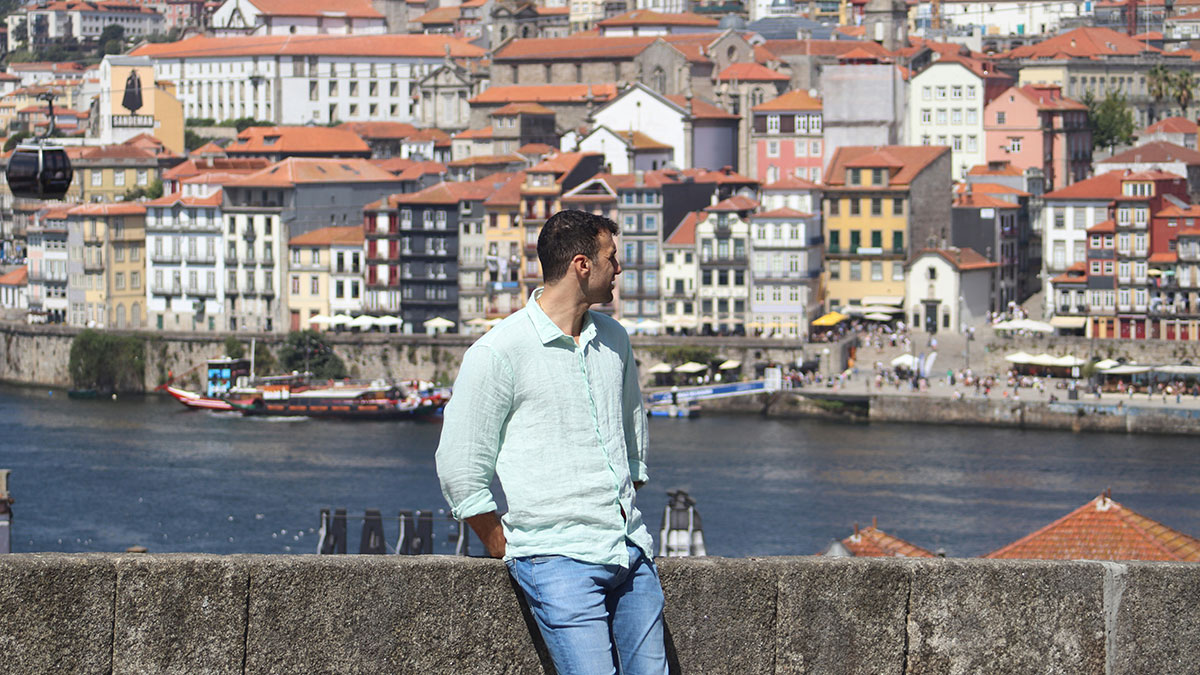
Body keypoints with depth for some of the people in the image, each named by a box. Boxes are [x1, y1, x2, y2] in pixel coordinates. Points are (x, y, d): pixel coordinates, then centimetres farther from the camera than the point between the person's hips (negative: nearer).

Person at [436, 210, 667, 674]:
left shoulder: (614, 340, 13)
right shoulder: (498, 353, -9)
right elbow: (459, 470, -6)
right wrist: (507, 549, -1)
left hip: (632, 553, 7)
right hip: (558, 562, -7)